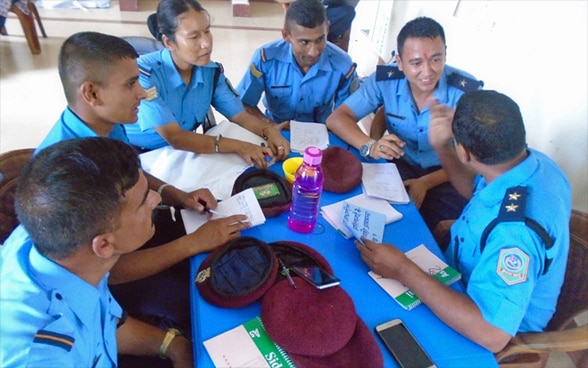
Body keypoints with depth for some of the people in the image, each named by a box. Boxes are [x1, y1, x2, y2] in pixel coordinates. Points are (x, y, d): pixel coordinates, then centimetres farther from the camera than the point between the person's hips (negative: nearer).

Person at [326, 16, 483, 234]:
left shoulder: (468, 92, -18)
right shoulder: (385, 80, -14)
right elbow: (336, 118, -15)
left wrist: (425, 183, -26)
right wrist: (369, 146, -34)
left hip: (445, 177, 0)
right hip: (400, 165, 1)